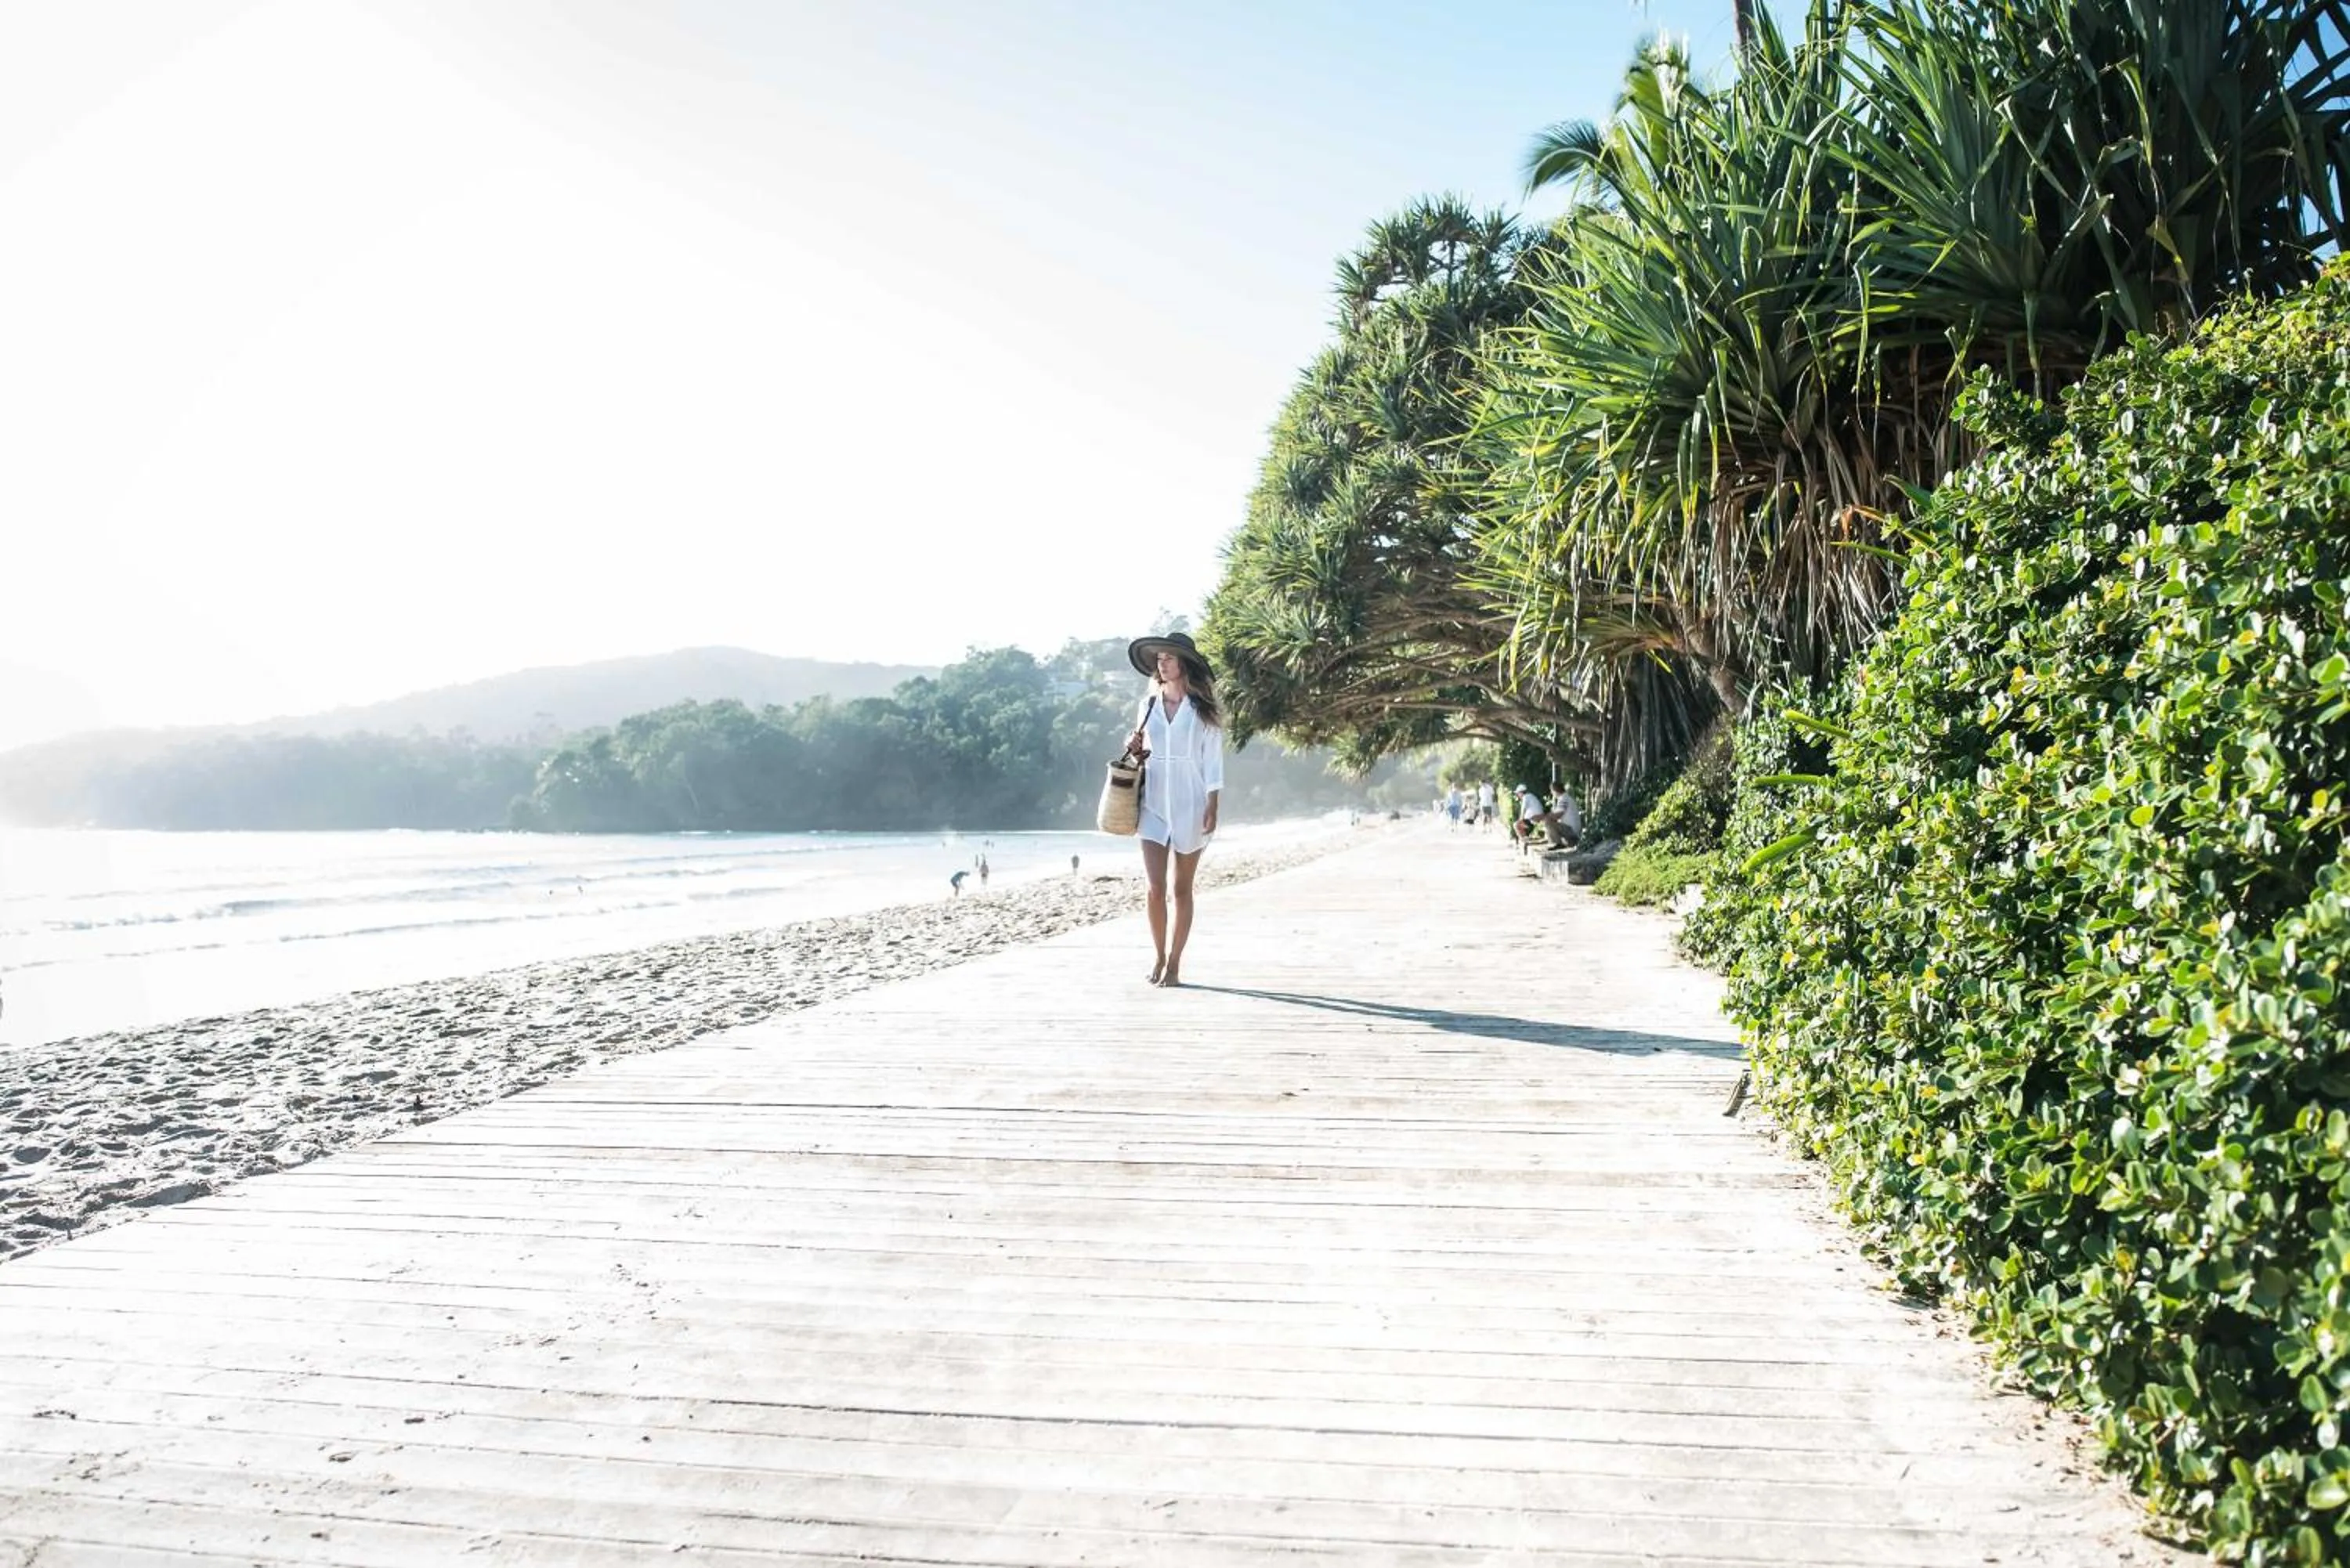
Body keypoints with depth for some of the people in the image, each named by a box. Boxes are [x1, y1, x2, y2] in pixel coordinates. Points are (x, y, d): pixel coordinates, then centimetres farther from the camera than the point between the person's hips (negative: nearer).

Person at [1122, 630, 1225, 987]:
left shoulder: (1202, 710, -1)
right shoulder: (1149, 705, 9)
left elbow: (1213, 762, -1)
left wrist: (1211, 808, -8)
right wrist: (1134, 747, -2)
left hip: (1189, 807, -2)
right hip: (1154, 806, 2)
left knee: (1180, 890, 4)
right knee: (1155, 888, -5)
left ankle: (1174, 963, 11)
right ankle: (1159, 956, 13)